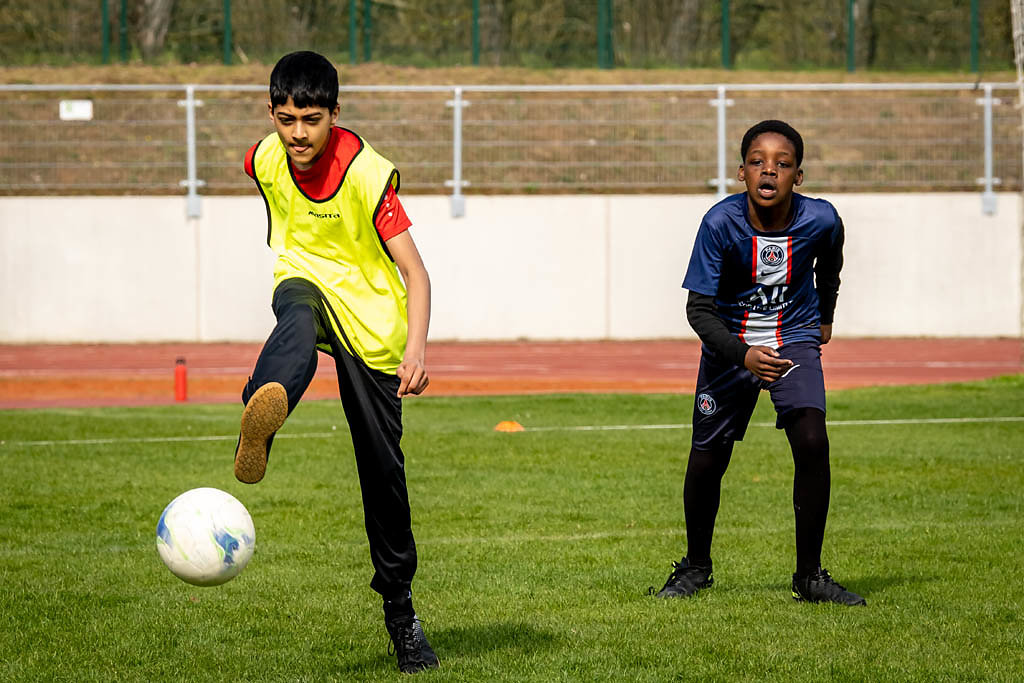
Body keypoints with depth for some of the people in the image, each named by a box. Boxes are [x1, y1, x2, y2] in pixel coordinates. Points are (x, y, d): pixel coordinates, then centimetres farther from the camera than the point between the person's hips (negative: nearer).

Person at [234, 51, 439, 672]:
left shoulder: (368, 174, -19)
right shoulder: (265, 159, -5)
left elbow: (415, 270, -23)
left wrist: (416, 347, -37)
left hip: (371, 321, -1)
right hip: (306, 285, 1)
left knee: (383, 467, -1)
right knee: (299, 318, -39)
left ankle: (399, 604, 19)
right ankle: (261, 417, -73)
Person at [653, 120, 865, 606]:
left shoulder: (820, 219, -18)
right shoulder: (721, 223, -24)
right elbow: (698, 308, -22)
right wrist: (744, 355, -38)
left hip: (795, 338, 0)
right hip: (730, 345, 0)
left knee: (812, 442, -19)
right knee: (707, 459, 5)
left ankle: (810, 576, -6)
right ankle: (696, 567, 31)